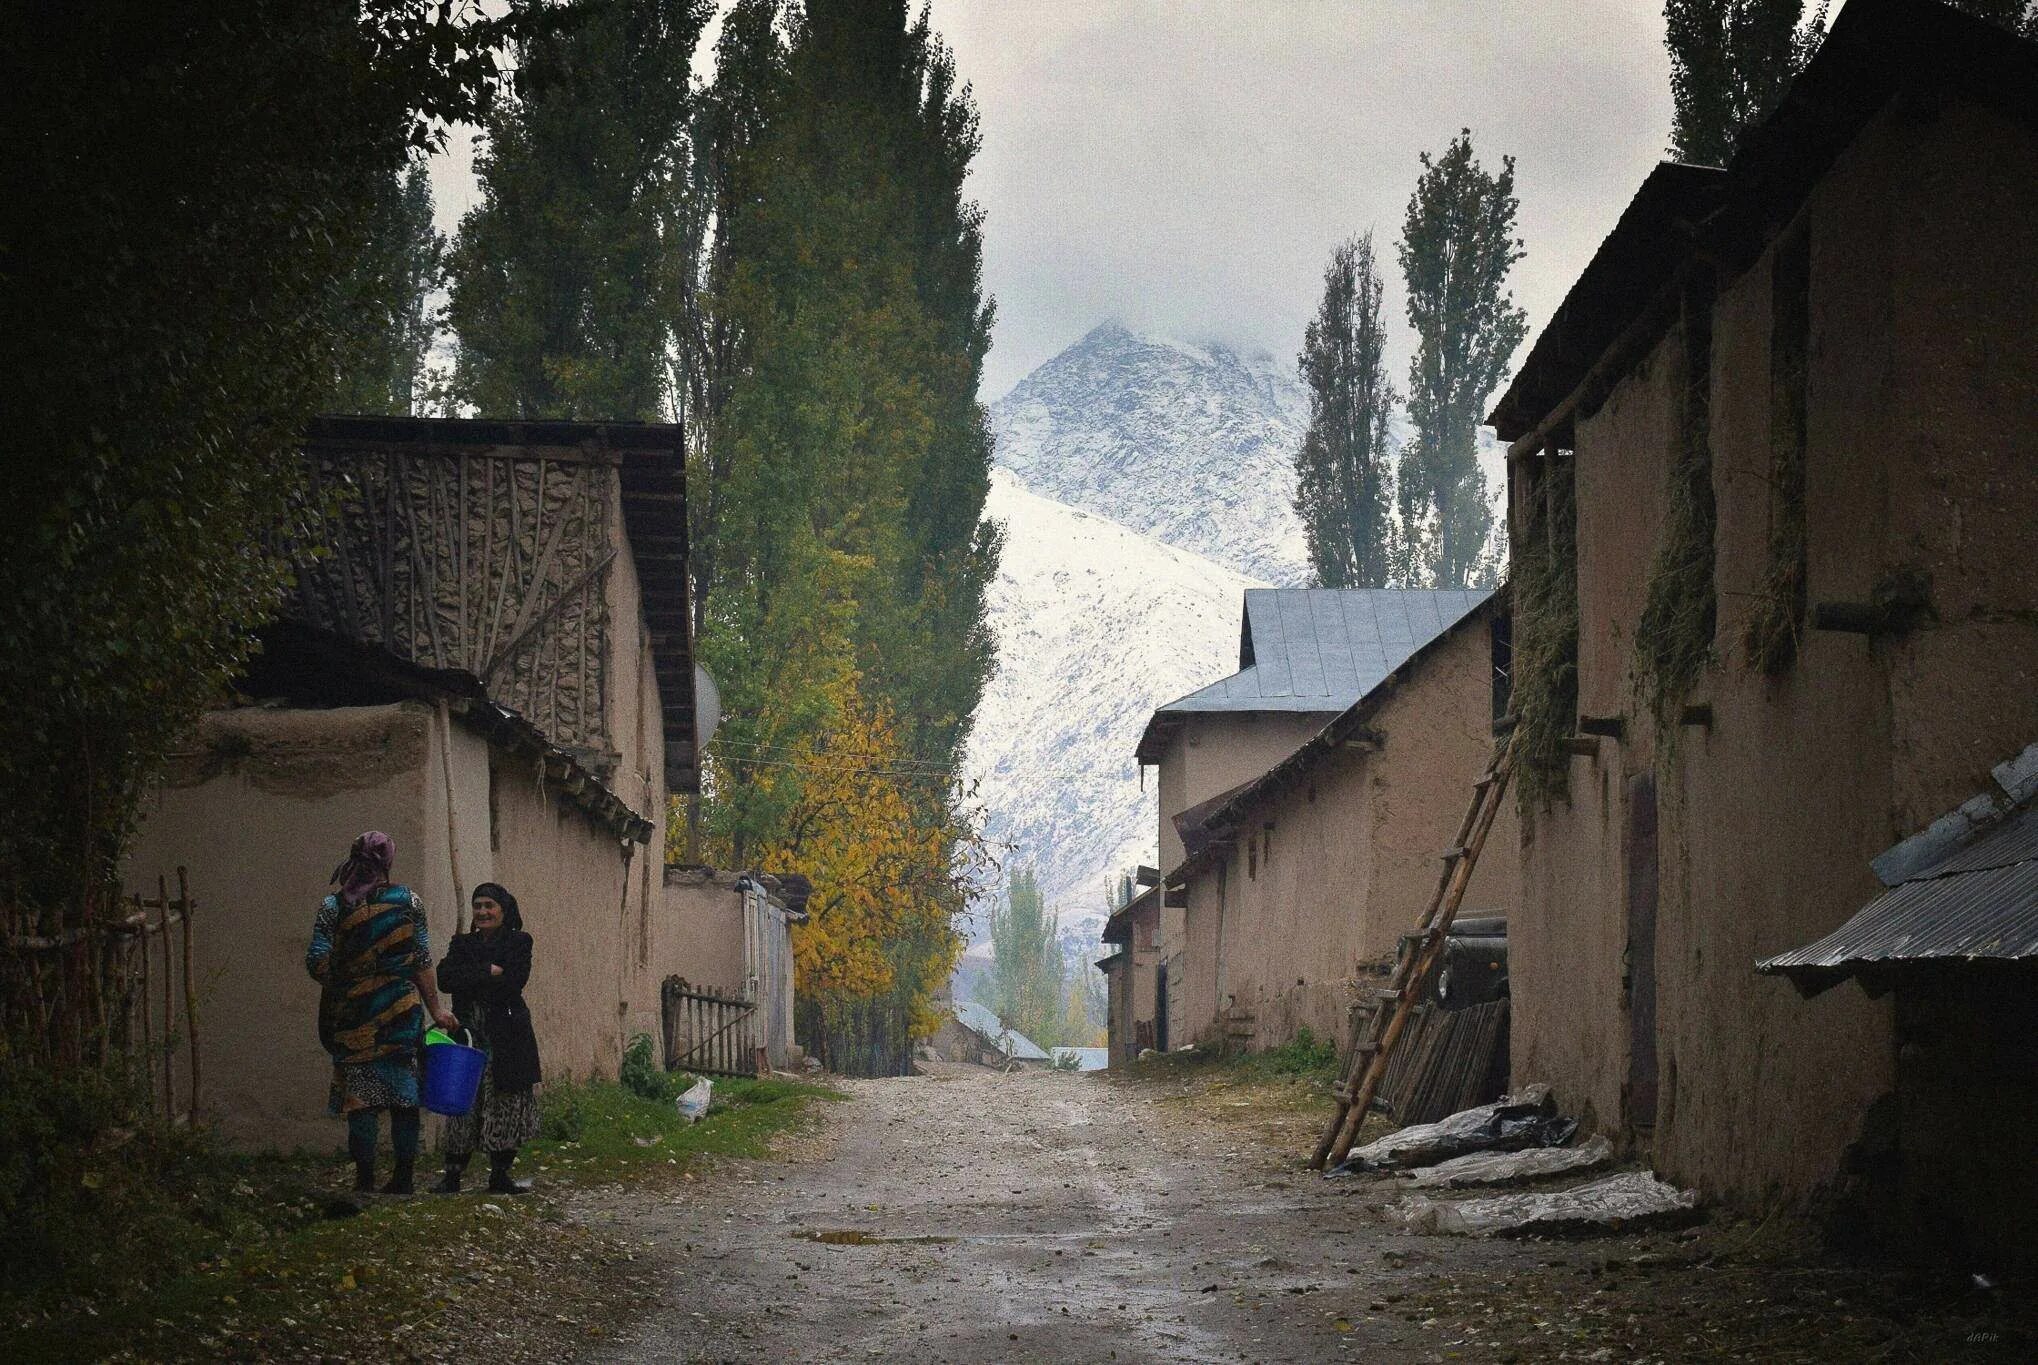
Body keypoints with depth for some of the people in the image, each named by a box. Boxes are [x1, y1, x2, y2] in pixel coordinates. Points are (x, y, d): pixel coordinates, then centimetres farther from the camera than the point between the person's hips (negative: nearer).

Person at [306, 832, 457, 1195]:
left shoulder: (333, 906, -2)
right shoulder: (408, 901, 2)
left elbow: (317, 963, -5)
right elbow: (423, 961, 3)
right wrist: (435, 1008, 10)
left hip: (353, 1013, -1)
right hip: (402, 1012, 1)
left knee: (360, 1096, 3)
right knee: (403, 1095, 8)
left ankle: (365, 1178, 1)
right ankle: (403, 1177, 10)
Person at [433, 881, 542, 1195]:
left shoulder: (518, 943, 5)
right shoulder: (462, 943, 15)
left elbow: (512, 984, -10)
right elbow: (446, 977, -3)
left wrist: (472, 978, -3)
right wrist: (489, 972, -10)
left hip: (505, 1036, -2)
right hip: (468, 1034, 2)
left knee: (506, 1103, -3)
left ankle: (500, 1175, 4)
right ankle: (452, 1174, -3)